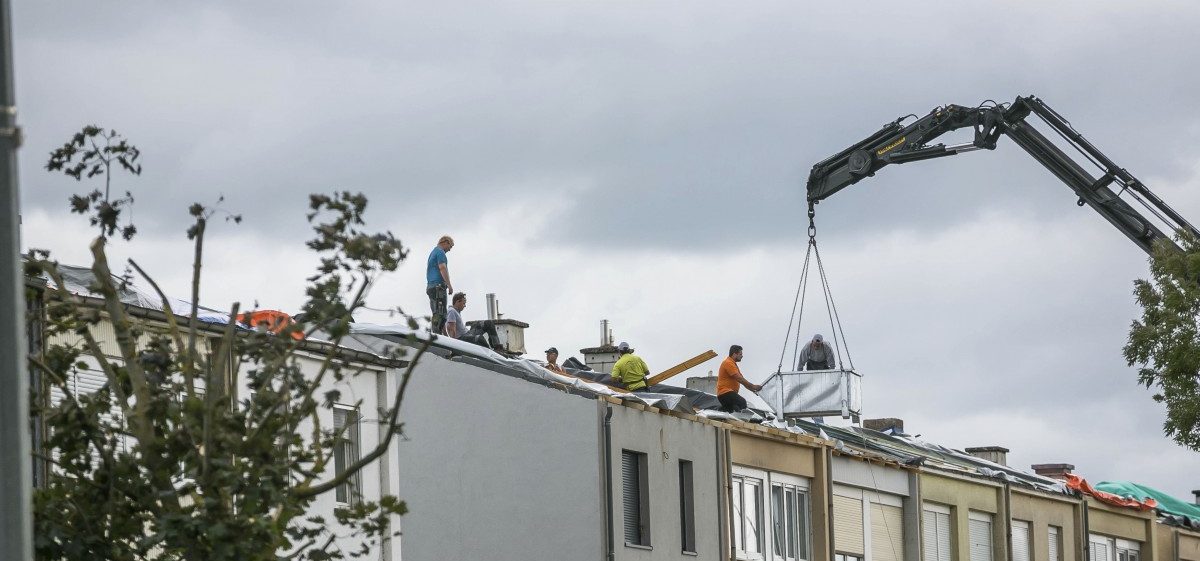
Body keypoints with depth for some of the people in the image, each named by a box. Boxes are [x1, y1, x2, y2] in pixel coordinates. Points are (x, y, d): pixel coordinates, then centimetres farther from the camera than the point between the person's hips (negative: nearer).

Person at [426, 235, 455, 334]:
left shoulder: (432, 252, 25)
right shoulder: (440, 252, -6)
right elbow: (442, 268, -17)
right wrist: (449, 285, -19)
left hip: (430, 286, 10)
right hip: (438, 285, -10)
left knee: (436, 313, 8)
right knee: (440, 313, -14)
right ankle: (436, 333, -21)